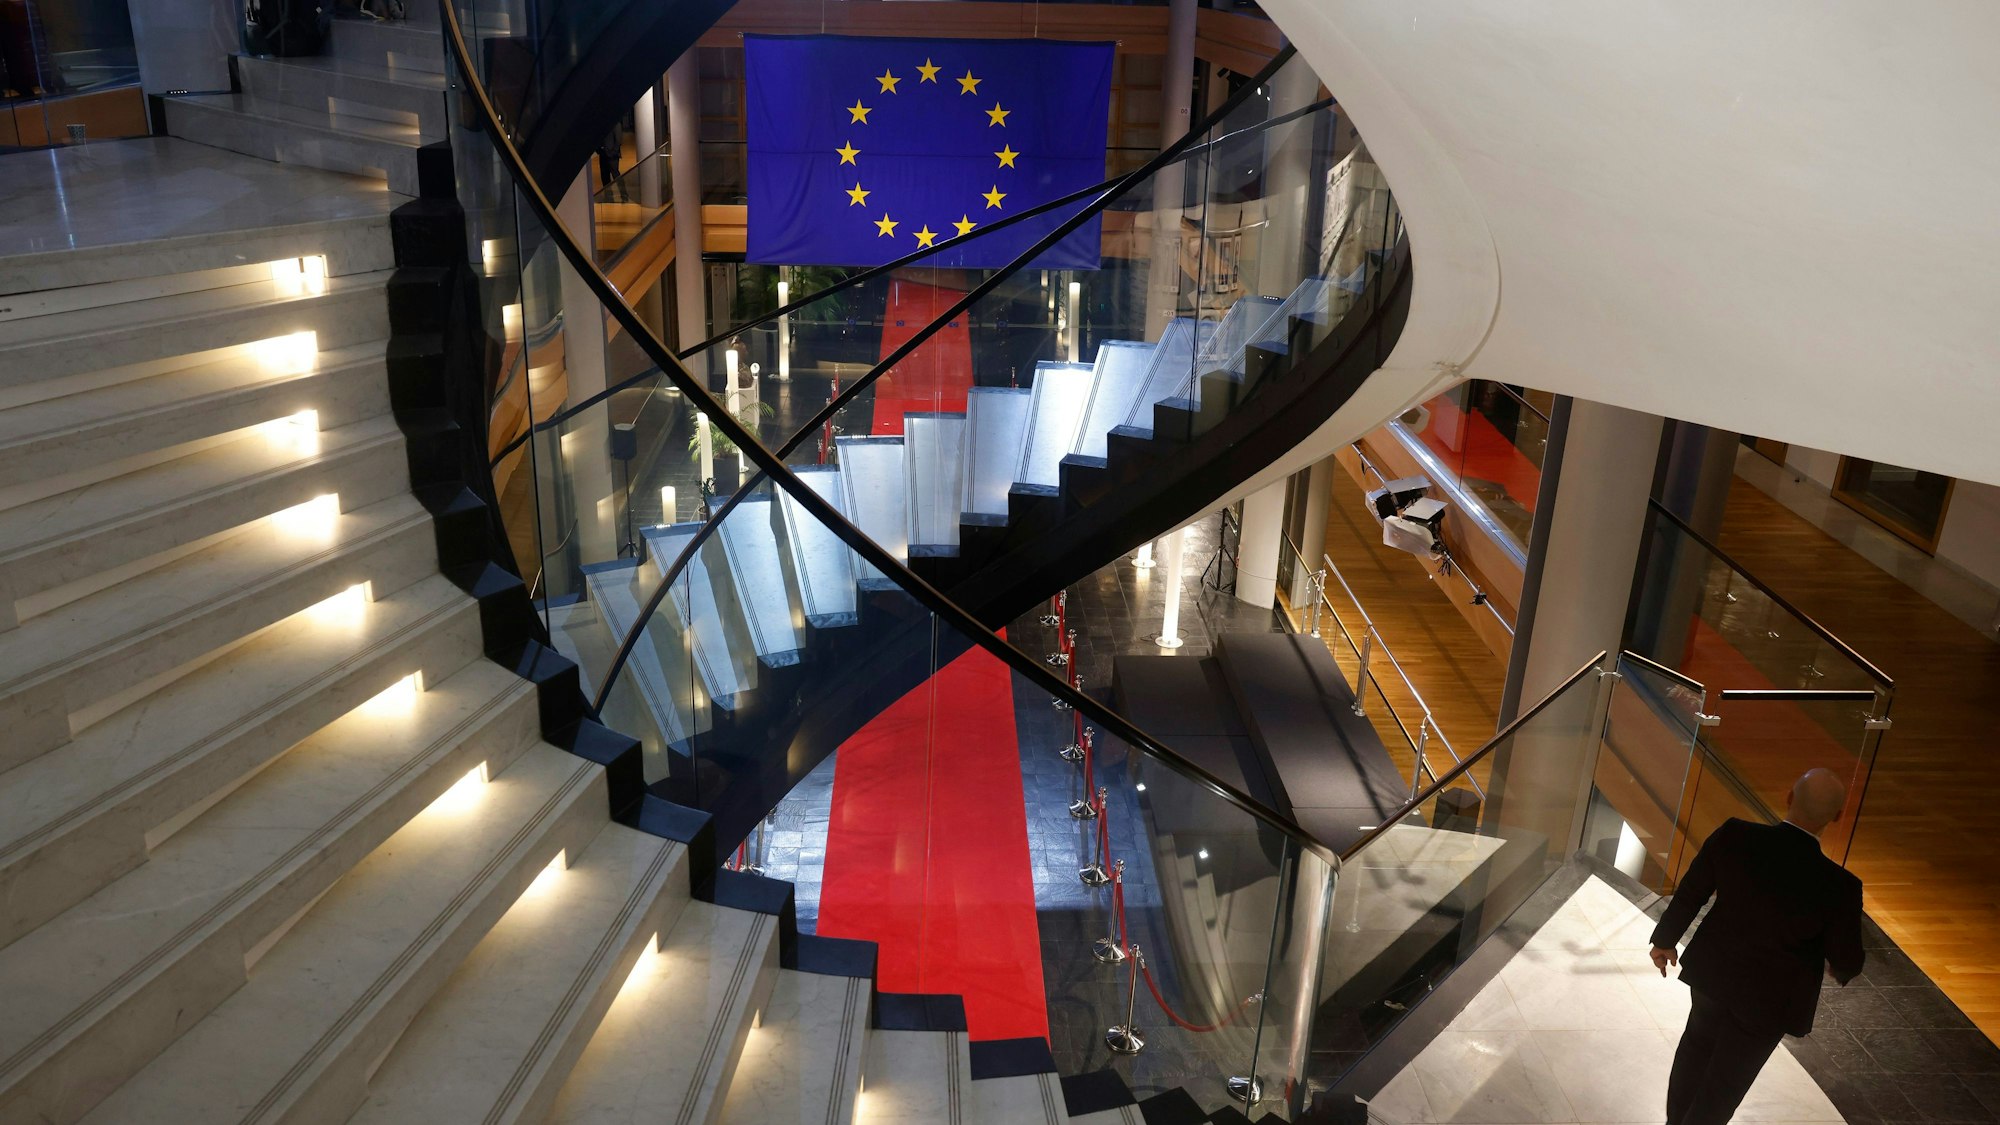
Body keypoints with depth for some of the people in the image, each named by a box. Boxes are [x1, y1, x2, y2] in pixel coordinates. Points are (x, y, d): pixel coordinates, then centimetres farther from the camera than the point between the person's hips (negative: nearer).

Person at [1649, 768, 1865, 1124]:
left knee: (1698, 1045, 30)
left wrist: (1665, 940, 9)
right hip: (1769, 999, -4)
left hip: (1712, 971, 4)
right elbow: (1846, 960, -13)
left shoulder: (1733, 836, -23)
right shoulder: (1838, 885, -29)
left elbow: (1690, 893, -9)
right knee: (1727, 1081, 18)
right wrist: (1842, 969, 13)